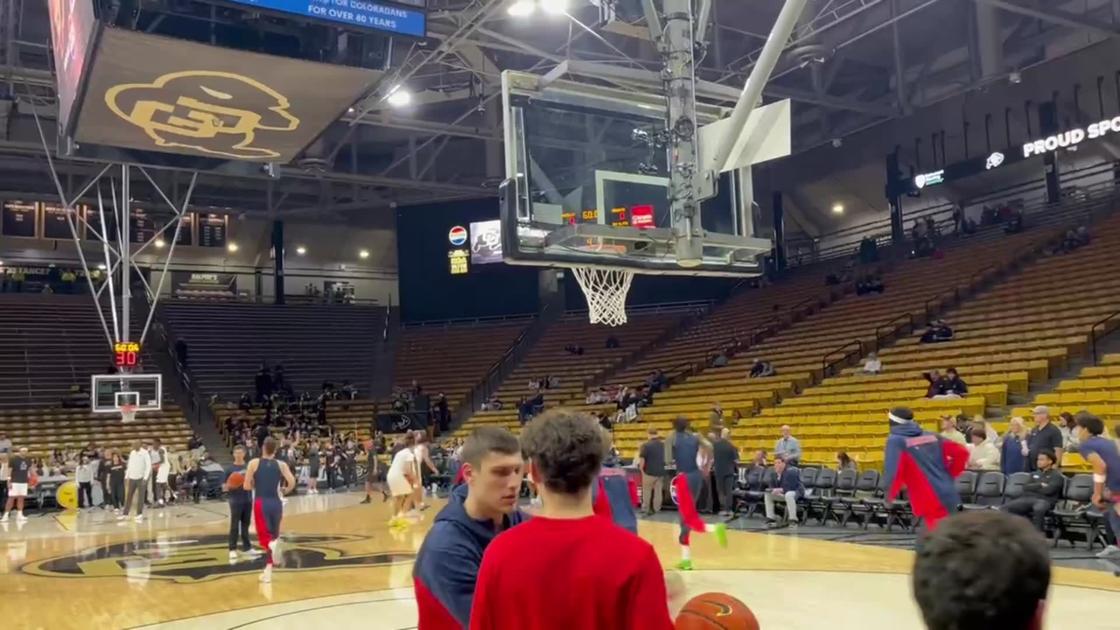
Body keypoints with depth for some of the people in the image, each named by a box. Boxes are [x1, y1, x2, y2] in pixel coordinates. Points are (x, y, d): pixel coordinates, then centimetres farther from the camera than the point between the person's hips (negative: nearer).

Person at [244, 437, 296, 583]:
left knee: (264, 536, 1)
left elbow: (246, 486, -3)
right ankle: (268, 571, 18)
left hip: (261, 503, -2)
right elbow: (292, 482, -7)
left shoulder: (254, 463, -1)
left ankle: (272, 545, -36)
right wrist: (285, 491, 13)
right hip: (276, 503, 2)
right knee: (273, 536, 15)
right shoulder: (281, 465, 4)